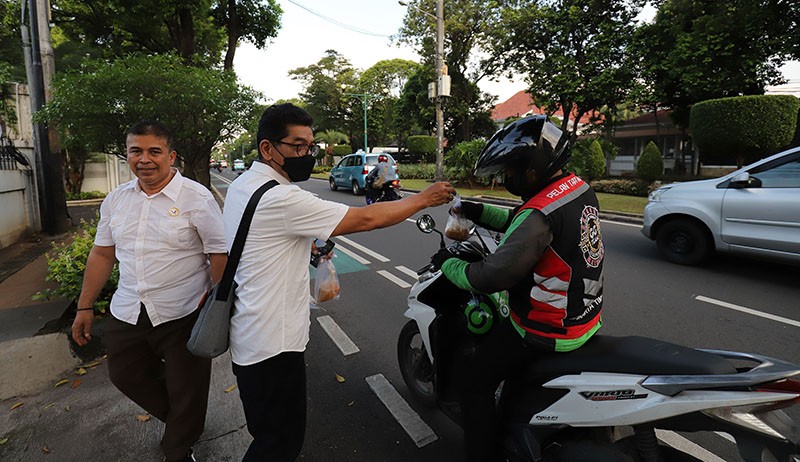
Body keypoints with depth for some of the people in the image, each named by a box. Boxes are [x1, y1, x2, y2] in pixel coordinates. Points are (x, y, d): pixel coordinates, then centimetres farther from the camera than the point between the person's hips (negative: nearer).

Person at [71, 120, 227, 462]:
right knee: (126, 376, 22)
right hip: (127, 315, 6)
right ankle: (176, 420, 49)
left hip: (183, 315, -6)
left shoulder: (196, 198, -13)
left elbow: (220, 255, -13)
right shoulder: (116, 199, 6)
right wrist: (85, 307, 15)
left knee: (186, 392, 8)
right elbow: (102, 255, 14)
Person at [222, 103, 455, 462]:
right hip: (272, 344, -10)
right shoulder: (281, 198, -26)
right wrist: (424, 199, -13)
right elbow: (365, 220, -24)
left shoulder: (241, 185, 7)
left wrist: (306, 246, 9)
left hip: (249, 335, 10)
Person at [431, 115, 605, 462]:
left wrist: (448, 264, -11)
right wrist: (479, 212, 6)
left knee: (472, 375, 4)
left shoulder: (542, 211, -28)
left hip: (548, 332, -10)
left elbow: (492, 276, -28)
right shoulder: (579, 188, 1)